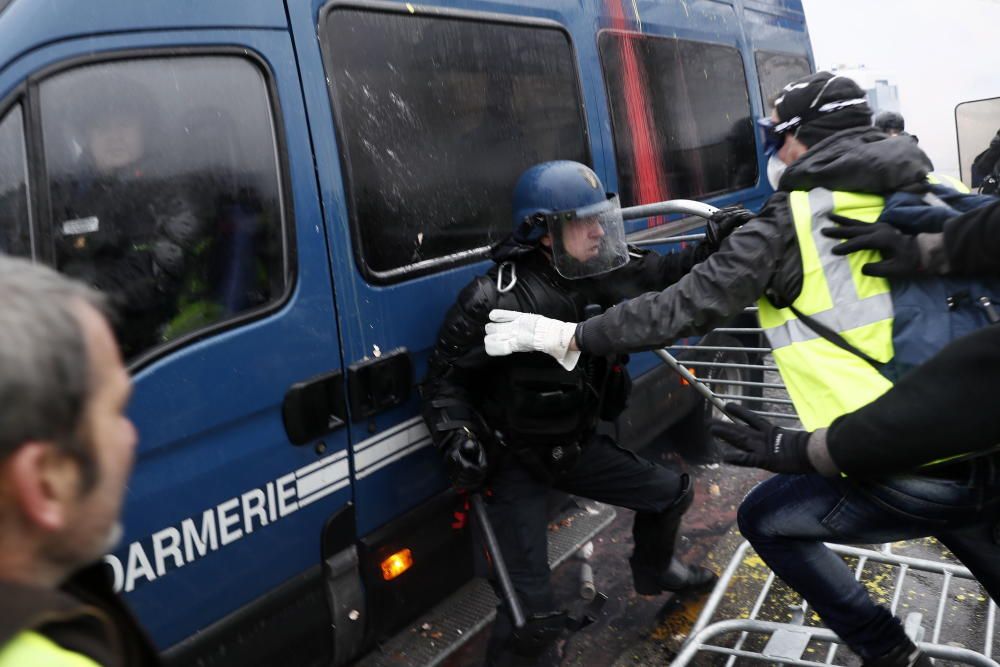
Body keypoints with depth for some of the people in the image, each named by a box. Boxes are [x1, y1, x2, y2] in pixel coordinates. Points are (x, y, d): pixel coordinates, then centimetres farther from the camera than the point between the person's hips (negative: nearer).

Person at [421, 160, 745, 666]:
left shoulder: (604, 276, -7)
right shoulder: (495, 301, -26)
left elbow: (662, 277, 8)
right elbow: (445, 379, -17)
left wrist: (711, 245, -7)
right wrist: (456, 436, -31)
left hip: (577, 445, 7)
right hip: (516, 462, -7)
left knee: (672, 494, 23)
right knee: (532, 608, -12)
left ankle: (653, 570, 55)